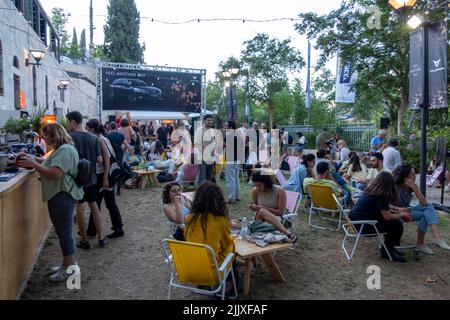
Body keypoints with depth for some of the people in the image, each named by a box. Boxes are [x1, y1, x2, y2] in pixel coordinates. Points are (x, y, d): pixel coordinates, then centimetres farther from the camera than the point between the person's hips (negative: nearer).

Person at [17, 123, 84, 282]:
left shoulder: (65, 150, -18)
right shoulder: (61, 149, 17)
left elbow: (55, 173, -26)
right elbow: (50, 163, 25)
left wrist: (33, 164, -18)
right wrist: (33, 158, 11)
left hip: (63, 197, -11)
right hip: (60, 196, 11)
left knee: (64, 232, -3)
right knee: (63, 231, 17)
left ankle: (70, 269, 8)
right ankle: (67, 263, 29)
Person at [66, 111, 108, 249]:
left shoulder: (70, 137, -12)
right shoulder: (93, 138, -1)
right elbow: (99, 159, -2)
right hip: (91, 177, 4)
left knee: (80, 209, 7)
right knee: (94, 207, 15)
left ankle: (84, 241, 15)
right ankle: (101, 238, 18)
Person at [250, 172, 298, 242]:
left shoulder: (279, 191, -16)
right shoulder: (255, 191, -6)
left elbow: (281, 212, -15)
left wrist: (263, 208, -20)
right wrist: (255, 207, -11)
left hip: (278, 217, -3)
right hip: (261, 218, 3)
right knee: (262, 212, -34)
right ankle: (287, 233, -45)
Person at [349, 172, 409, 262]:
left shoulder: (371, 190, 9)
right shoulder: (380, 195, -18)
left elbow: (383, 209, 22)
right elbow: (387, 217, -15)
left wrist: (399, 212, 18)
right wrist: (402, 215, 3)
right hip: (361, 225, -10)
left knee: (394, 220, 15)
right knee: (397, 224, -8)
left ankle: (388, 247, 26)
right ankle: (387, 252, 10)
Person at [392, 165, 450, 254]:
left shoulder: (413, 186, -2)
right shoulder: (394, 187, -16)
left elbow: (424, 203, -14)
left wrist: (414, 187, -23)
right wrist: (398, 209, -33)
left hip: (408, 209, 6)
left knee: (429, 207, -21)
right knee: (424, 215, -25)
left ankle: (437, 237, -32)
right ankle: (420, 243, -8)